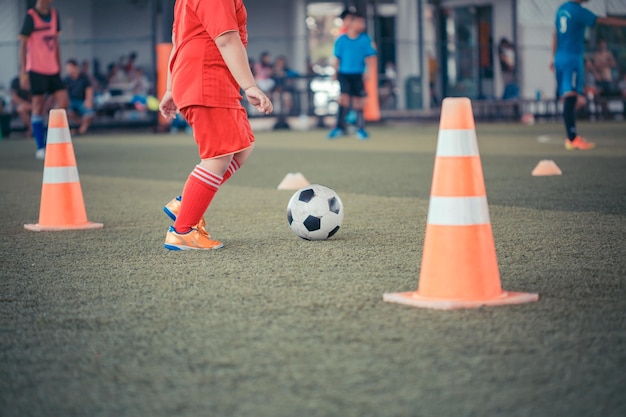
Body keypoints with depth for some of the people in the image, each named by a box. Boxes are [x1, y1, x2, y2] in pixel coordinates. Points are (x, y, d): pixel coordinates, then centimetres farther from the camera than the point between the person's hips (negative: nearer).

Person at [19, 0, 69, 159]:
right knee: (38, 106, -3)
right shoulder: (31, 17, -8)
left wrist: (59, 67, 16)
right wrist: (23, 72, -12)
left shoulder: (55, 15, 10)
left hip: (53, 69, 6)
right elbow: (22, 45, -8)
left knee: (63, 102, -2)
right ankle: (41, 148, 4)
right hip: (36, 69, -6)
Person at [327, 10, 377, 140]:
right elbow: (337, 58, 7)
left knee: (358, 101, 5)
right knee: (344, 97, -12)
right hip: (344, 73, -1)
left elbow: (369, 57, -1)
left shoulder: (365, 39, 0)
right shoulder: (341, 40, 0)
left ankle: (360, 128, 16)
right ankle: (340, 127, -6)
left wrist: (368, 71, -12)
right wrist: (335, 74, 8)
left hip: (358, 74, 1)